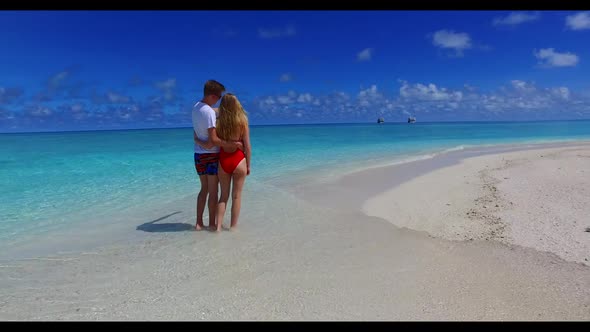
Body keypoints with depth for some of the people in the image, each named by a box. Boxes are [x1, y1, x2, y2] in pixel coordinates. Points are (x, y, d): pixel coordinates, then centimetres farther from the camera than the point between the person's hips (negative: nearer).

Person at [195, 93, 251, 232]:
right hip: (239, 160, -2)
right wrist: (248, 165, 3)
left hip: (223, 161, 2)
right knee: (236, 196, 9)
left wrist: (197, 140, 10)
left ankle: (218, 226, 12)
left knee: (224, 195, 15)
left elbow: (210, 144, -10)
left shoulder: (218, 122, -5)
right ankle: (233, 227, 13)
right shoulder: (243, 122, -7)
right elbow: (247, 146, -7)